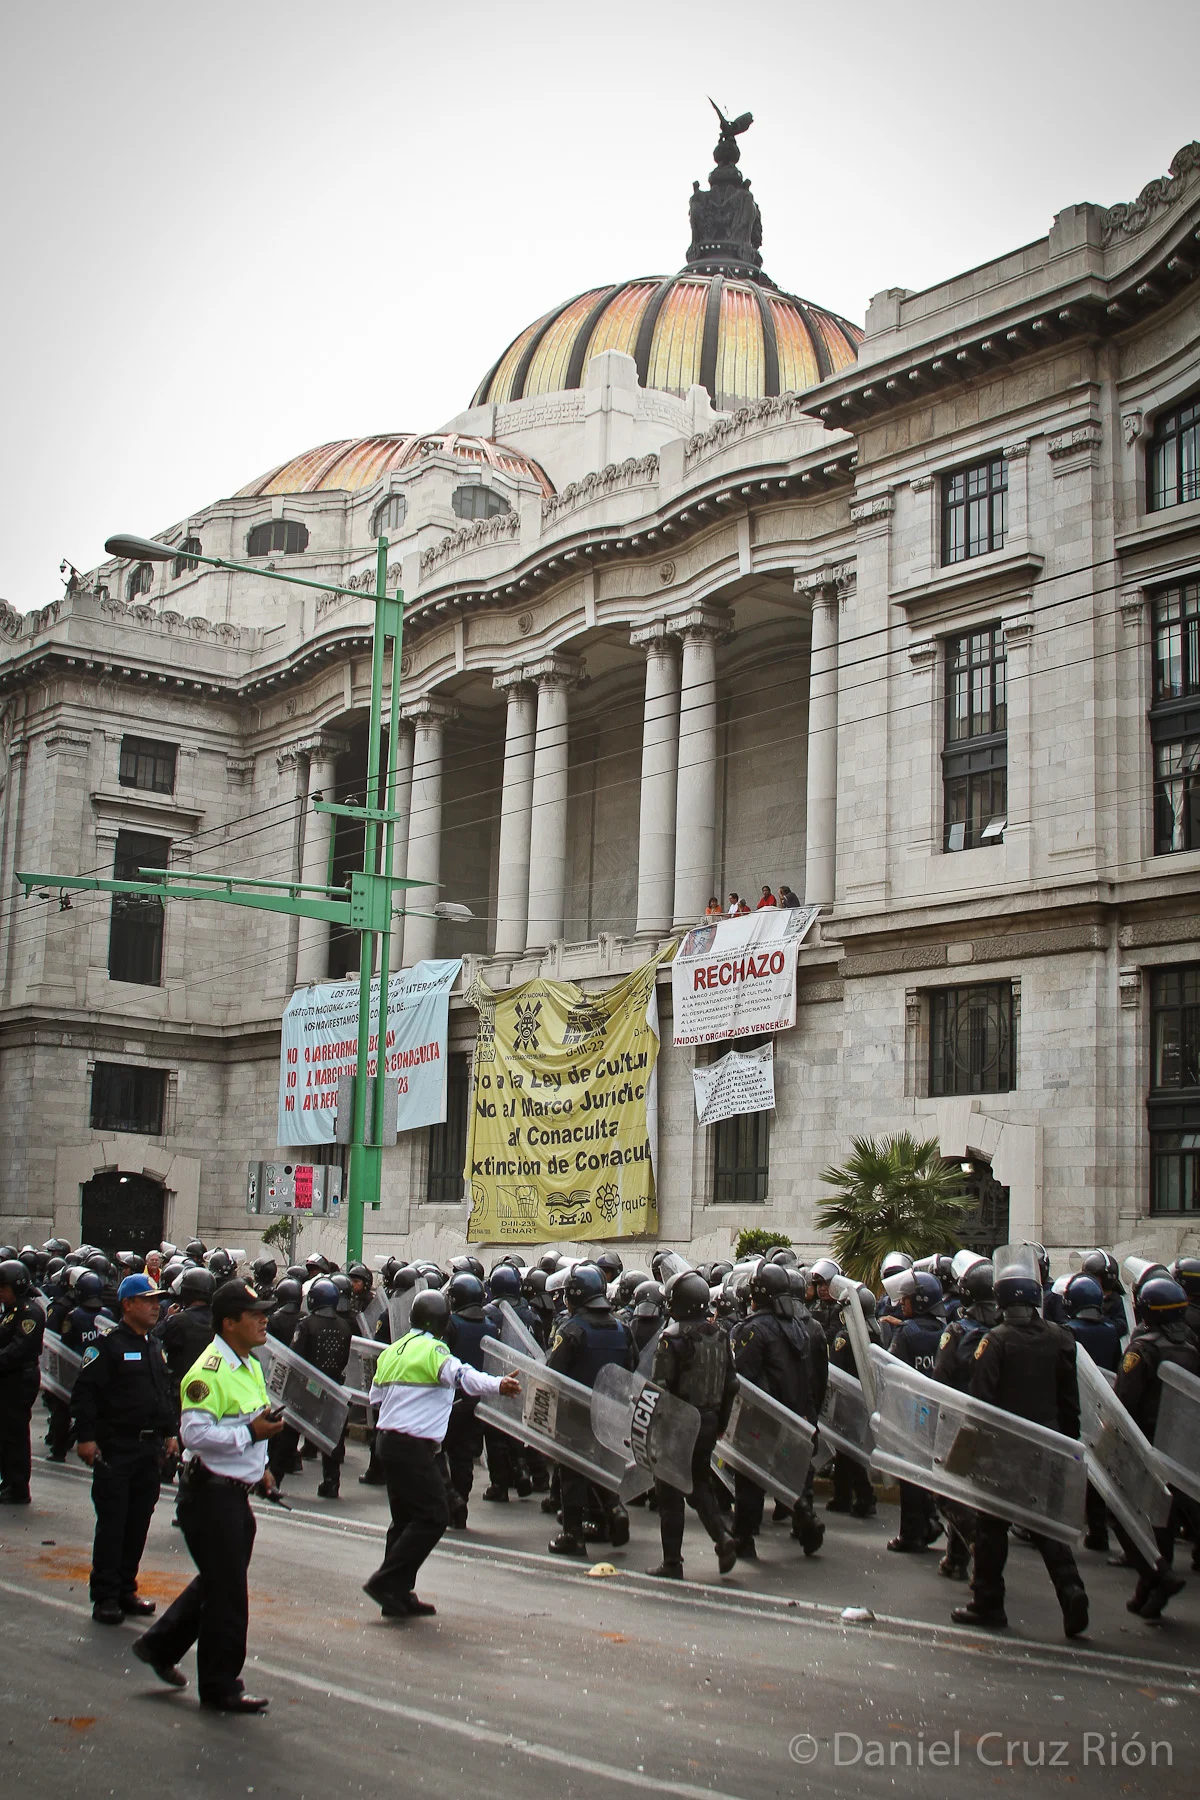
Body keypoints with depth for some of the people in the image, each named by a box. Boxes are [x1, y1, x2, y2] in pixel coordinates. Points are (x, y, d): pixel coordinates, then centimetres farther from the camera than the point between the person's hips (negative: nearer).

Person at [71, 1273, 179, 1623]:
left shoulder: (156, 1347, 14)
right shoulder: (107, 1345, -9)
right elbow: (85, 1392, -13)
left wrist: (170, 1432, 17)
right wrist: (86, 1437, -17)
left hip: (150, 1448, 7)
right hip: (115, 1449, -7)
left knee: (138, 1524, 9)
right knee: (112, 1525, -3)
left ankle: (126, 1590, 18)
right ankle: (105, 1596, 4)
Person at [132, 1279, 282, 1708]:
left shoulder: (250, 1366, 13)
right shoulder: (208, 1372, -20)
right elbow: (195, 1432, -28)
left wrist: (259, 1467, 15)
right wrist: (250, 1434, -27)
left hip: (236, 1492, 10)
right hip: (209, 1492, -10)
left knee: (217, 1583, 19)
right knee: (226, 1592, -1)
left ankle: (160, 1646, 35)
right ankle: (220, 1686, 13)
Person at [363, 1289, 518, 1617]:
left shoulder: (393, 1351, 16)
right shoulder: (432, 1349, -11)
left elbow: (375, 1396, 21)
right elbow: (461, 1375, -30)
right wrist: (497, 1384, -44)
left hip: (388, 1439, 10)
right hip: (414, 1445, -10)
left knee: (406, 1518, 14)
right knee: (433, 1516, -8)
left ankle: (396, 1596, 15)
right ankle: (386, 1582, -11)